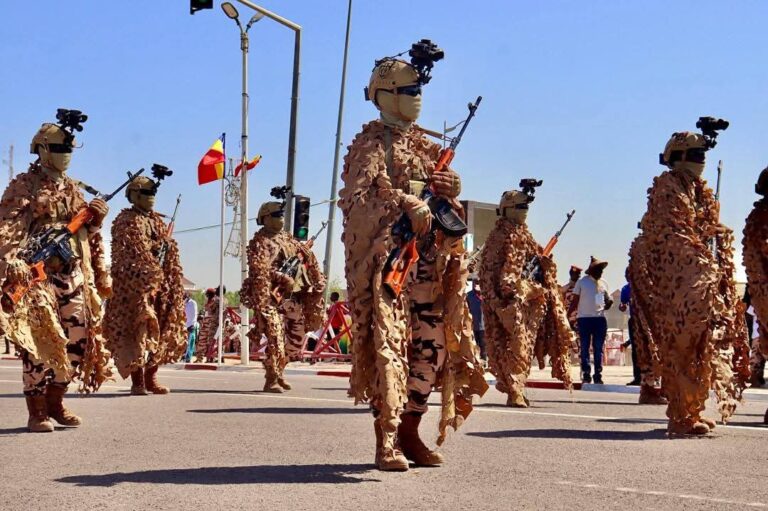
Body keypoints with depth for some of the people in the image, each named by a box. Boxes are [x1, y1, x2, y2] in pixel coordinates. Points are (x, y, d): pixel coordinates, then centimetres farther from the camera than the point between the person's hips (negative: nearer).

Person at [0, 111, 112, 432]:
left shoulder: (73, 189, 19)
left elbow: (89, 232, 24)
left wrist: (97, 218, 1)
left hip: (74, 274, 6)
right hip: (38, 273, -6)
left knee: (77, 339, 4)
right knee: (40, 341, -8)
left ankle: (55, 403, 18)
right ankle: (37, 412, -1)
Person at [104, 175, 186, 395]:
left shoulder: (157, 221, 20)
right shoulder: (126, 220, -2)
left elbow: (169, 252, 21)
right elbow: (124, 256, -11)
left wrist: (172, 284, 12)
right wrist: (147, 274, -20)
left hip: (160, 284, 8)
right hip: (136, 286, -7)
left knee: (158, 331, 8)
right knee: (137, 330, -9)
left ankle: (151, 378, 15)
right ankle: (137, 382, -7)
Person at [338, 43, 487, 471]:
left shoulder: (424, 143, 20)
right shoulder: (372, 143, -2)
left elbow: (440, 190, 25)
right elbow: (357, 198, -17)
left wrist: (450, 186, 2)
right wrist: (405, 204, -29)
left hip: (429, 259, 7)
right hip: (386, 257, -7)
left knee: (431, 343, 5)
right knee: (388, 342, -9)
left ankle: (409, 433, 15)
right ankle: (387, 441, -5)